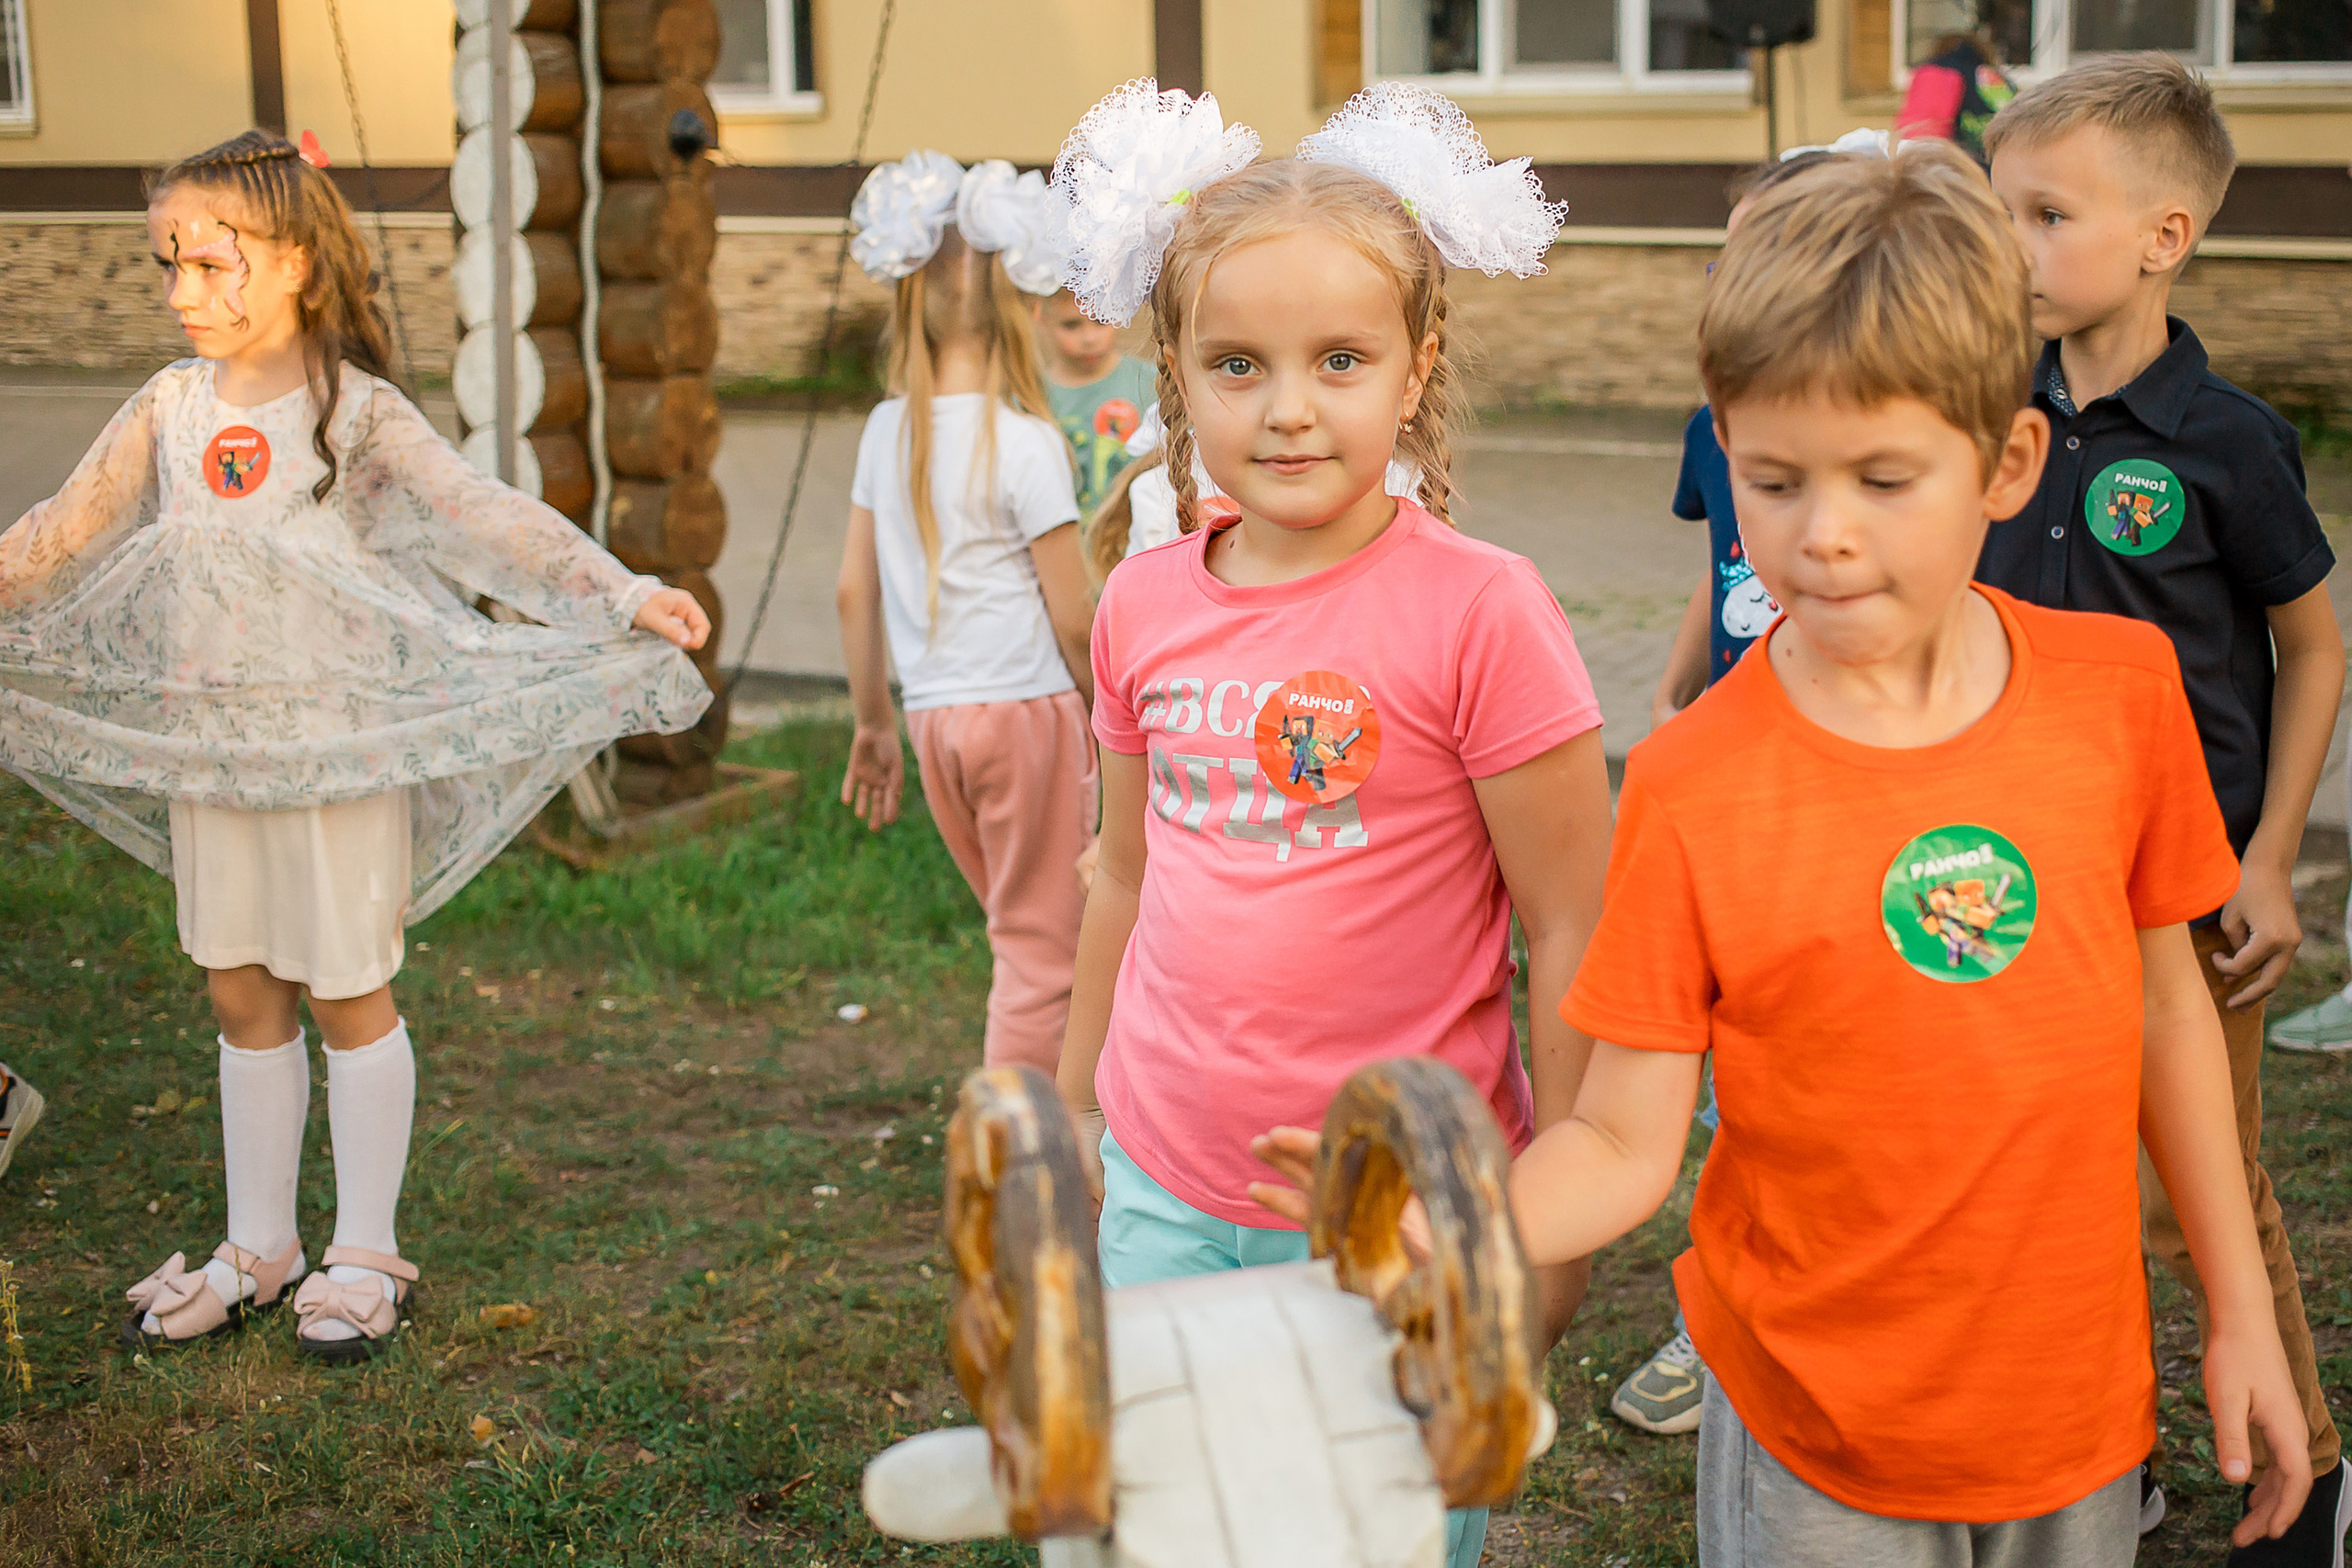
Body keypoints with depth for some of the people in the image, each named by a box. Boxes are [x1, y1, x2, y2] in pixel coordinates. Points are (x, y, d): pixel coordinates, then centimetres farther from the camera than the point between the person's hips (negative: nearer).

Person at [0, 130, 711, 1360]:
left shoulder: (356, 412, -9)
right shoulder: (170, 408, 5)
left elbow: (486, 521, -15)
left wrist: (622, 597, -26)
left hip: (338, 743, -5)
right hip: (207, 750, 5)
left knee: (348, 994, 5)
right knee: (242, 995, 12)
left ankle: (365, 1256, 19)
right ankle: (257, 1248, 26)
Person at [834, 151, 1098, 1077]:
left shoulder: (888, 429, 3)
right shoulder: (1024, 442, -14)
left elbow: (856, 591, 7)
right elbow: (1073, 613, -11)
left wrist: (874, 723, 16)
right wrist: (1101, 715, 5)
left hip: (936, 716, 6)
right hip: (1028, 704, -6)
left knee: (1024, 934, 21)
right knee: (1042, 952, 5)